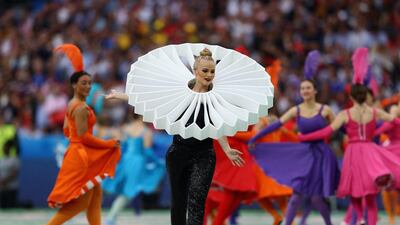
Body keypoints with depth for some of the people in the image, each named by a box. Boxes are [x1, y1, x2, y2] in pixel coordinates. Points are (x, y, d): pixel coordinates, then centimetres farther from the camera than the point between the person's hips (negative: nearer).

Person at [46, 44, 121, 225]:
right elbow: (84, 136, -21)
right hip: (81, 154, -10)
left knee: (95, 196, 12)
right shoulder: (81, 108, -18)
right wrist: (109, 144, -13)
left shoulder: (71, 104, 11)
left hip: (81, 154, 10)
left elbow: (67, 131, 17)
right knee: (82, 200, -5)